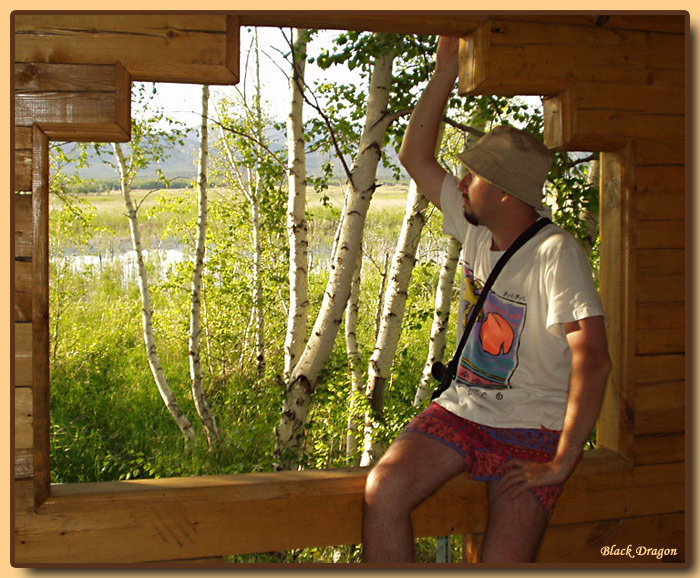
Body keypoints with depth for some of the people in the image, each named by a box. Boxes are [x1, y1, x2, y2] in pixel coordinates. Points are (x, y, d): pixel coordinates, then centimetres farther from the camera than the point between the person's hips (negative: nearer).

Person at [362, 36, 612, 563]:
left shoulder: (556, 253, -18)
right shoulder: (476, 230, 3)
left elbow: (593, 359, -27)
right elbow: (416, 157, 12)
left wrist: (562, 462, -25)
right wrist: (446, 69, 5)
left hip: (531, 429, -5)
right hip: (463, 409, 5)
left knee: (503, 564, -19)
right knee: (382, 491, -21)